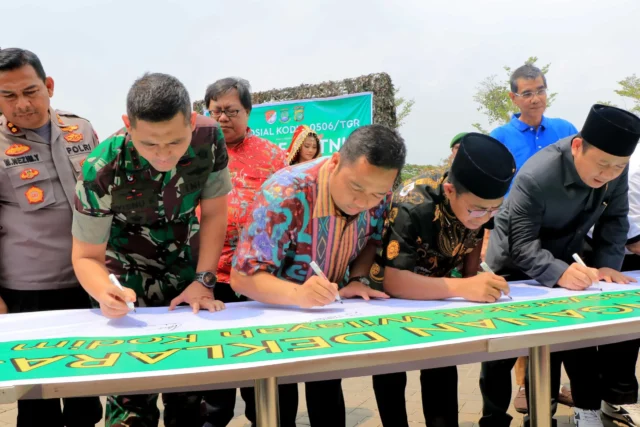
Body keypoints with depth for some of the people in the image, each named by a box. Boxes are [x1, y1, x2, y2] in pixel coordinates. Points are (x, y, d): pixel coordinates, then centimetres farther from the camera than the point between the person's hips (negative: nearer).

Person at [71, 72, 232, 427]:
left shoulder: (209, 138, -20)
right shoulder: (101, 171, -27)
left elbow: (213, 213, -8)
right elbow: (86, 256, -17)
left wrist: (203, 281, -14)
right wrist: (105, 292, -38)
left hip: (186, 271, 2)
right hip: (127, 277, -2)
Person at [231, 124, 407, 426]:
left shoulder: (378, 192, -19)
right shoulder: (285, 196, -37)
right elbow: (242, 277, -35)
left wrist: (357, 280, -18)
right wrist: (297, 295, -52)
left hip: (329, 309, 5)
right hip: (275, 309, -4)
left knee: (328, 393, 18)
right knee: (280, 402, 5)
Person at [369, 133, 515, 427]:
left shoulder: (478, 204, -20)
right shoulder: (411, 208, -38)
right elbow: (393, 281, -42)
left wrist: (474, 285, -15)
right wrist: (461, 288, -52)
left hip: (434, 288, 5)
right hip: (388, 294, -4)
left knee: (442, 366, 3)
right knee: (391, 372, -1)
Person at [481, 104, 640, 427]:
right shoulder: (535, 177, -35)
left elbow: (614, 220, -6)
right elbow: (523, 244, -33)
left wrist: (606, 264, -21)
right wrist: (559, 273, -49)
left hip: (566, 257, 5)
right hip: (514, 265, -5)